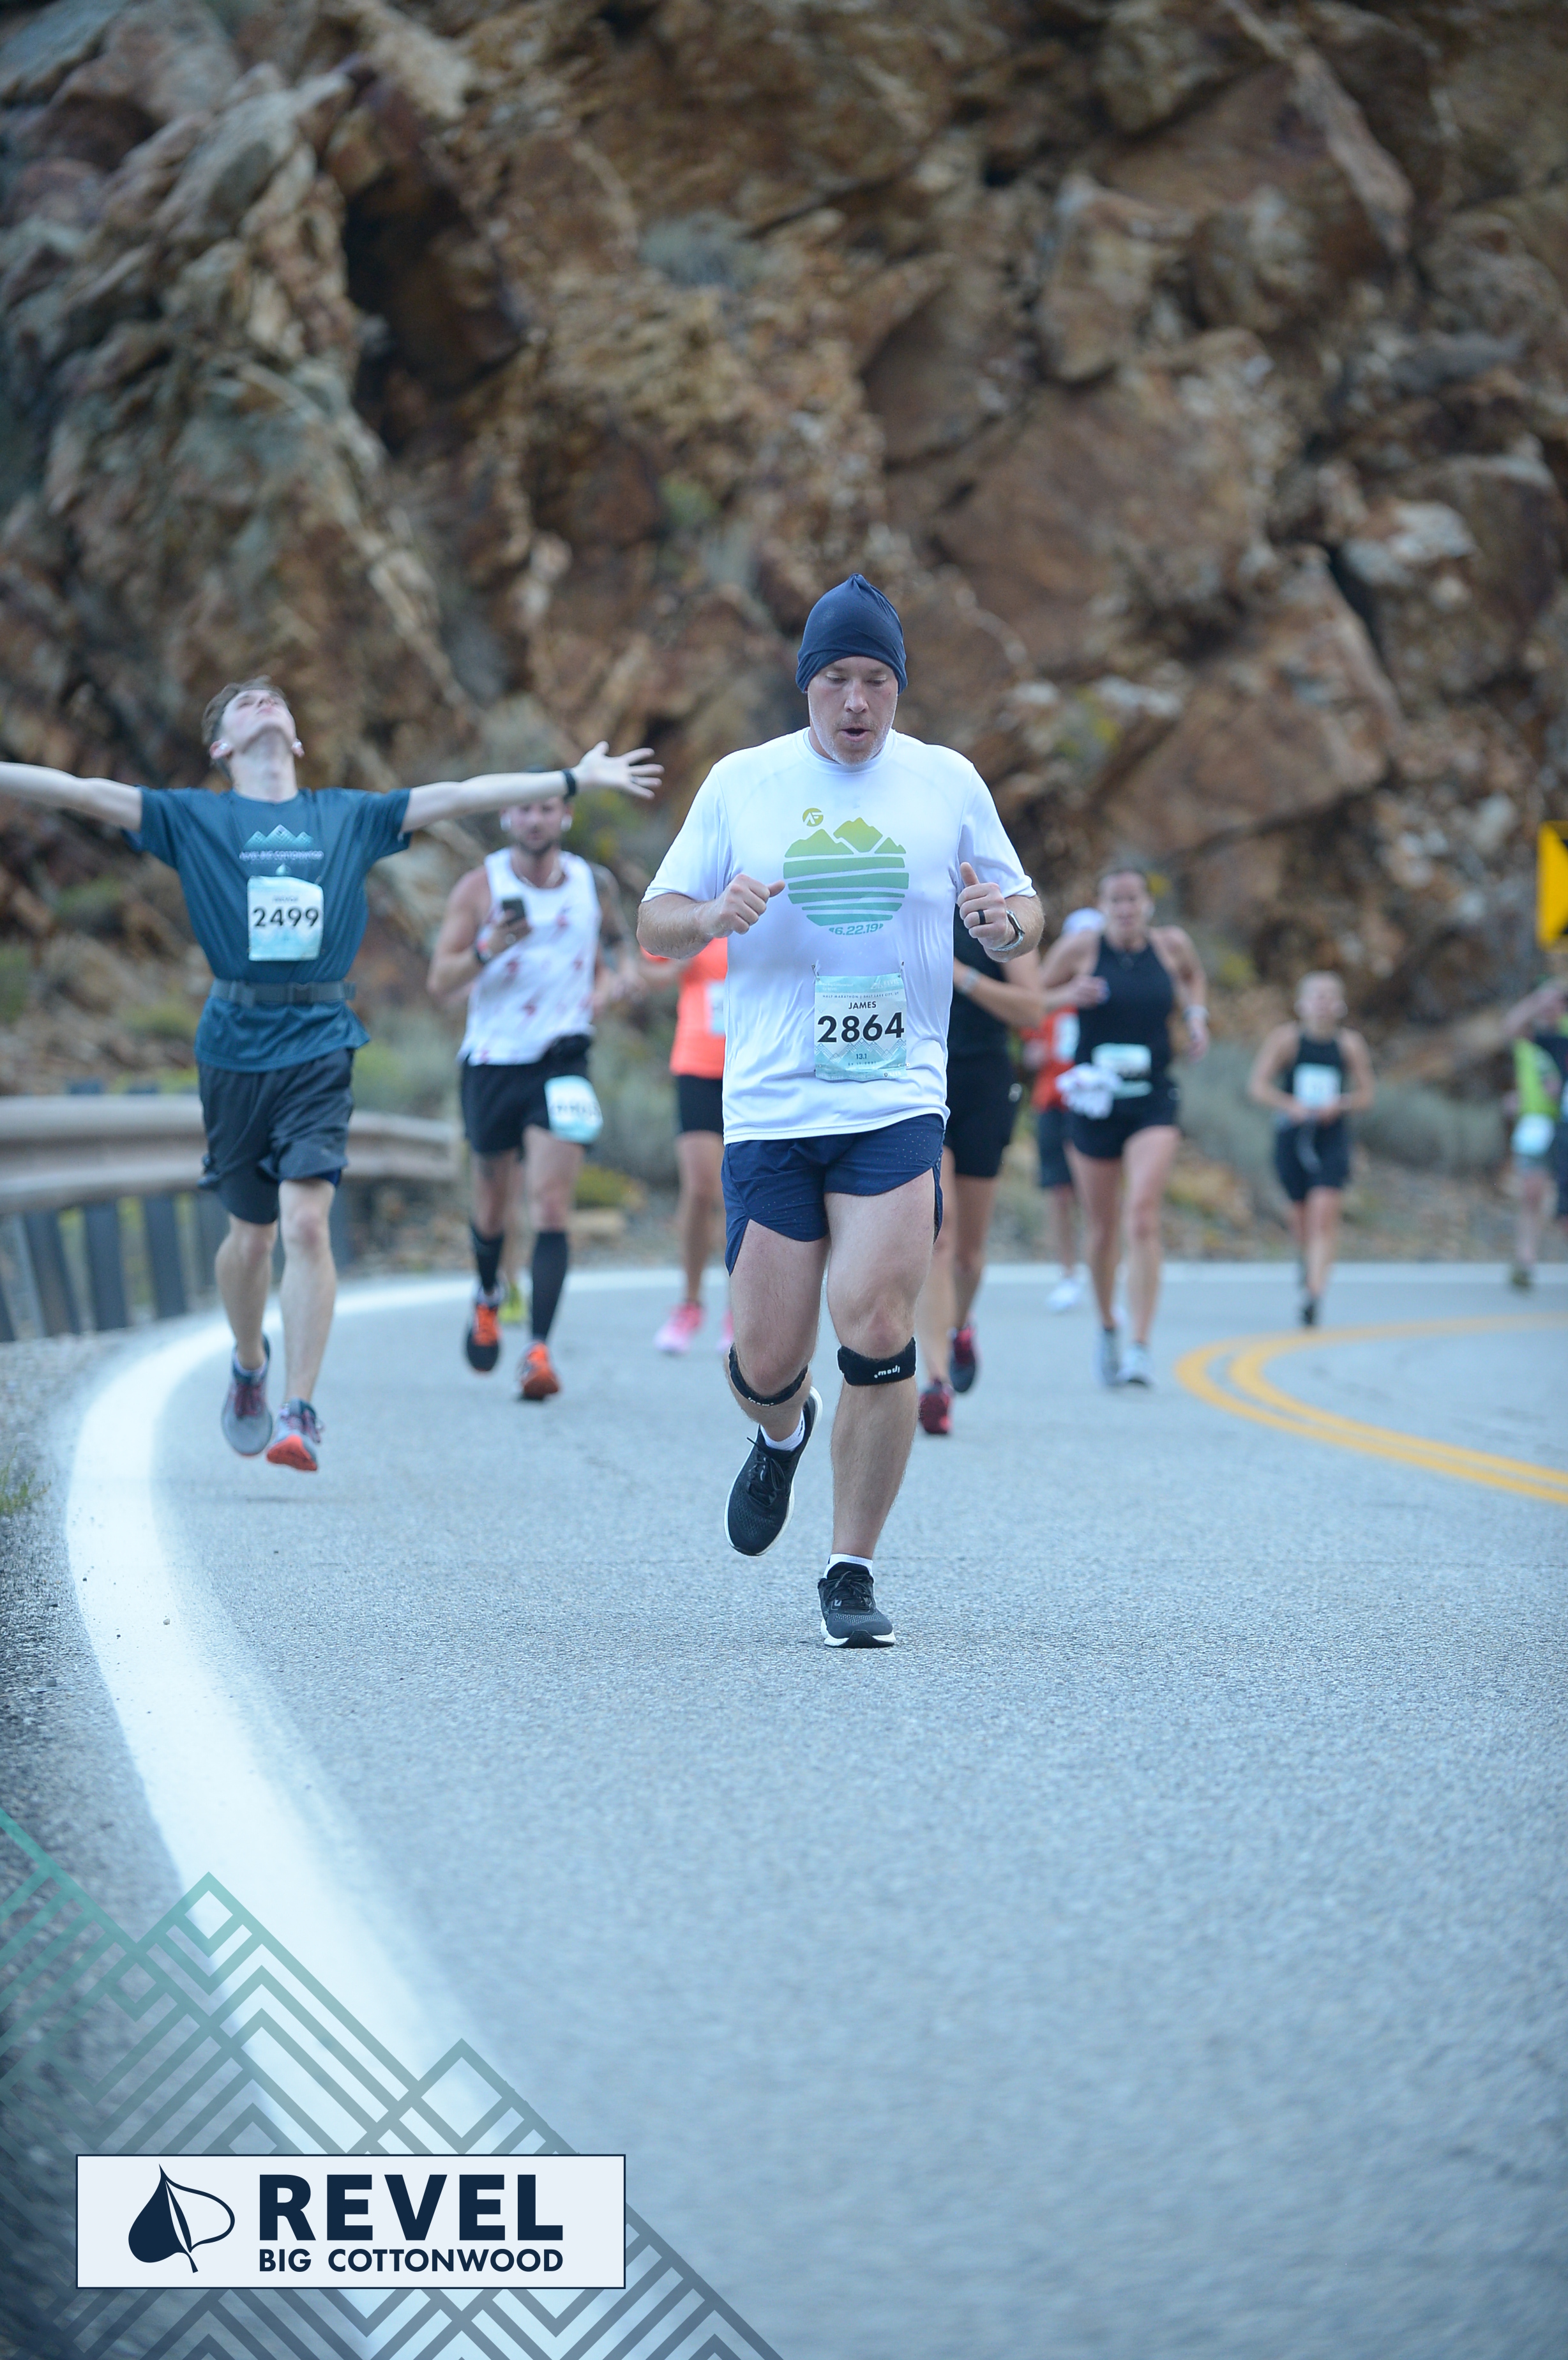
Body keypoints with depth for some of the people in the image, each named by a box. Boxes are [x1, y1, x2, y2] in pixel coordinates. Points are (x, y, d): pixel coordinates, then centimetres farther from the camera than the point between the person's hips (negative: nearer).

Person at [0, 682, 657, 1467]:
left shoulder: (349, 816, 12)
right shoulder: (194, 817, 7)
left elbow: (460, 795, 13)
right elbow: (80, 792, 2)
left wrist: (575, 779, 14)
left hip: (319, 1044, 0)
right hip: (234, 1044, 0)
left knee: (306, 1222, -15)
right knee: (250, 1233, 9)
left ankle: (299, 1412, -14)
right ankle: (249, 1368, 37)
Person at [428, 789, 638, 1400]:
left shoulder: (593, 884, 1)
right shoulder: (480, 887, -5)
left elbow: (614, 936, 22)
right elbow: (440, 984, -7)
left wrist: (615, 971, 0)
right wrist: (487, 950, -26)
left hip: (562, 1064, 0)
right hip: (492, 1060, 0)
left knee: (551, 1206, -14)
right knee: (492, 1202, 14)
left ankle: (539, 1350, -19)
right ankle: (488, 1297, 46)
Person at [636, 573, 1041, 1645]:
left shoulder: (947, 782, 6)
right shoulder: (742, 783, 5)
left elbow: (1022, 912, 15)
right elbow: (656, 923, 9)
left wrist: (1007, 920, -9)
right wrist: (713, 915, -14)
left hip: (899, 1103, -1)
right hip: (769, 1108, 1)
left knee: (878, 1337, -15)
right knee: (765, 1364, 1)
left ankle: (853, 1573, -1)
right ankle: (785, 1432, 39)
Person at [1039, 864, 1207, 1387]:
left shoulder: (1170, 945, 3)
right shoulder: (1080, 949, -3)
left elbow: (1192, 975, 27)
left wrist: (1196, 1012, 8)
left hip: (1153, 1102, 0)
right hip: (1094, 1102, 0)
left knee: (1142, 1216, -18)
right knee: (1101, 1228, 11)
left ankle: (1141, 1347, -21)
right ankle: (1108, 1327, 37)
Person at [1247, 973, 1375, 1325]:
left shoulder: (1350, 1045, 1)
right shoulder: (1286, 1039, -3)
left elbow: (1366, 1095, 7)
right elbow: (1257, 1086, -6)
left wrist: (1339, 1104, -13)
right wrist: (1291, 1106, -22)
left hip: (1332, 1139, -1)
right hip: (1292, 1135, 1)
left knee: (1324, 1213, -15)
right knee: (1301, 1213, 9)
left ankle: (1315, 1292, -19)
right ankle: (1309, 1262, 42)